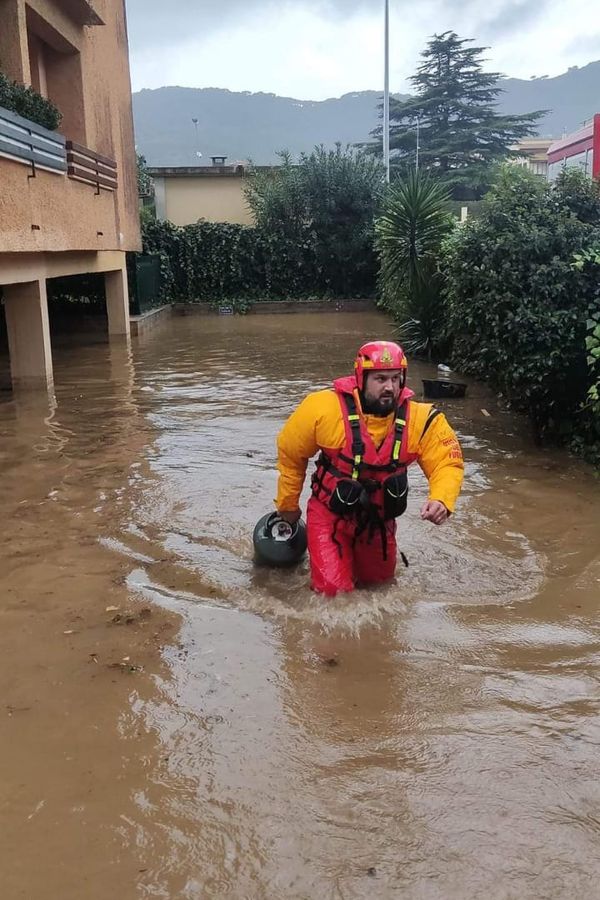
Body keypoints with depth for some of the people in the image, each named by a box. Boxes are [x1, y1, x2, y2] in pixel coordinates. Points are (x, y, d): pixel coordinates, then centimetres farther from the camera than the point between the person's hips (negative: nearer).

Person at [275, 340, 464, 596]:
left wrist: (441, 500, -32)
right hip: (331, 512, -3)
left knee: (378, 579, 22)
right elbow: (290, 454, -8)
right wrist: (287, 505, 4)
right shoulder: (324, 409, -24)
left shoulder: (419, 419, -18)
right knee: (334, 589, -10)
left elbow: (448, 462, -9)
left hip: (379, 518, 4)